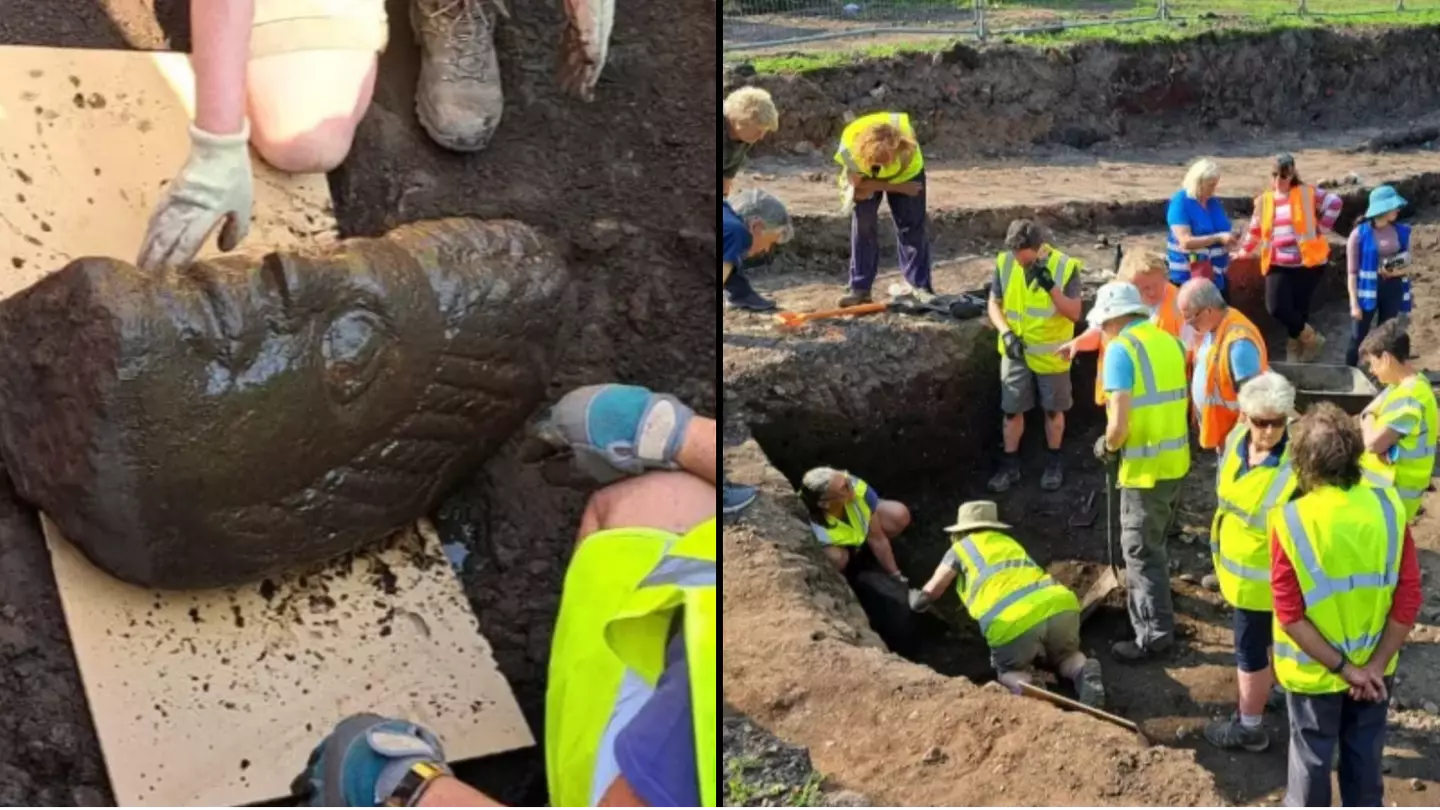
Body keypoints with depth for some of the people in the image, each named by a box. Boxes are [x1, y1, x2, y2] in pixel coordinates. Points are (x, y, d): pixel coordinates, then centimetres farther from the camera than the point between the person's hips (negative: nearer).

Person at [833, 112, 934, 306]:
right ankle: (860, 288, -3)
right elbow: (859, 186, -24)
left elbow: (905, 167, -20)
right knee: (863, 226, -10)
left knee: (912, 226, -7)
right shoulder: (849, 148, -40)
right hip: (865, 179, 0)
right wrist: (899, 188, -26)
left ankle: (919, 286, 0)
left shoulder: (904, 134, -41)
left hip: (905, 174, 0)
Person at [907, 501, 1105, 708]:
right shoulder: (1010, 542, 37)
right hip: (1059, 606, 4)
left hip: (1013, 622, -4)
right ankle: (1085, 672, -5)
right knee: (1067, 656, 30)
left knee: (1009, 671, 23)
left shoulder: (961, 547, 23)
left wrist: (915, 599, 47)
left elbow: (928, 594, 24)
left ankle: (1026, 686, -12)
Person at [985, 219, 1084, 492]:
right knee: (1012, 409, 8)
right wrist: (1006, 333, -18)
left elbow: (1074, 313, -17)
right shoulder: (1005, 263, -11)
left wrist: (1051, 287, -31)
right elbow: (994, 304, -1)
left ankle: (1054, 462, 30)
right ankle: (1010, 464, 23)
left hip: (1051, 353, -2)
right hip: (1016, 351, 2)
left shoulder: (1065, 266, -18)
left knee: (1053, 409, 12)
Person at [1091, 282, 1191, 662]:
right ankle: (1143, 601, 41)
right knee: (1149, 541, 25)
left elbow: (1119, 423, -21)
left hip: (1145, 465, -8)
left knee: (1141, 549, 1)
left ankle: (1155, 633, 4)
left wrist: (1107, 447, -1)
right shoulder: (1170, 341, 8)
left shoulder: (1121, 349, -15)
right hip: (1175, 459, 8)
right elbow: (1172, 402, 14)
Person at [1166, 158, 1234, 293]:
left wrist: (1227, 240, 0)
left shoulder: (1214, 202, 10)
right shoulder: (1180, 203, -12)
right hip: (1187, 277, -7)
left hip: (1217, 275, 7)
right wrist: (1218, 238, -27)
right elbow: (1185, 241, -23)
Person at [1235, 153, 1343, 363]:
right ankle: (1312, 338, 10)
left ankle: (1295, 353, 16)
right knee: (1276, 307, -13)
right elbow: (1255, 231, 20)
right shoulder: (1264, 200, 11)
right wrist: (1244, 253, 20)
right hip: (1278, 265, 3)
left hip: (1307, 262, -3)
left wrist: (1321, 228, -7)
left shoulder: (1306, 193, -1)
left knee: (1299, 308, -3)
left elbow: (1335, 202, -4)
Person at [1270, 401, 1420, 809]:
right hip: (1373, 665, 3)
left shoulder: (1290, 520, -23)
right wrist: (1375, 664, -6)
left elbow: (1290, 615, -21)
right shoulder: (1388, 507, -14)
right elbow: (1409, 597, -11)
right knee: (1365, 755, 22)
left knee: (1312, 757, 18)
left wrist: (1342, 667, -13)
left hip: (1315, 671, -3)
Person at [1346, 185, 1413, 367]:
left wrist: (1399, 270, -13)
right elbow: (1353, 272, -9)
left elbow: (1407, 266, 11)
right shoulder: (1360, 234, -12)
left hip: (1393, 289, 4)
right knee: (1358, 339, 1)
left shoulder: (1401, 232, 1)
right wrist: (1354, 303, -12)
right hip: (1368, 290, -4)